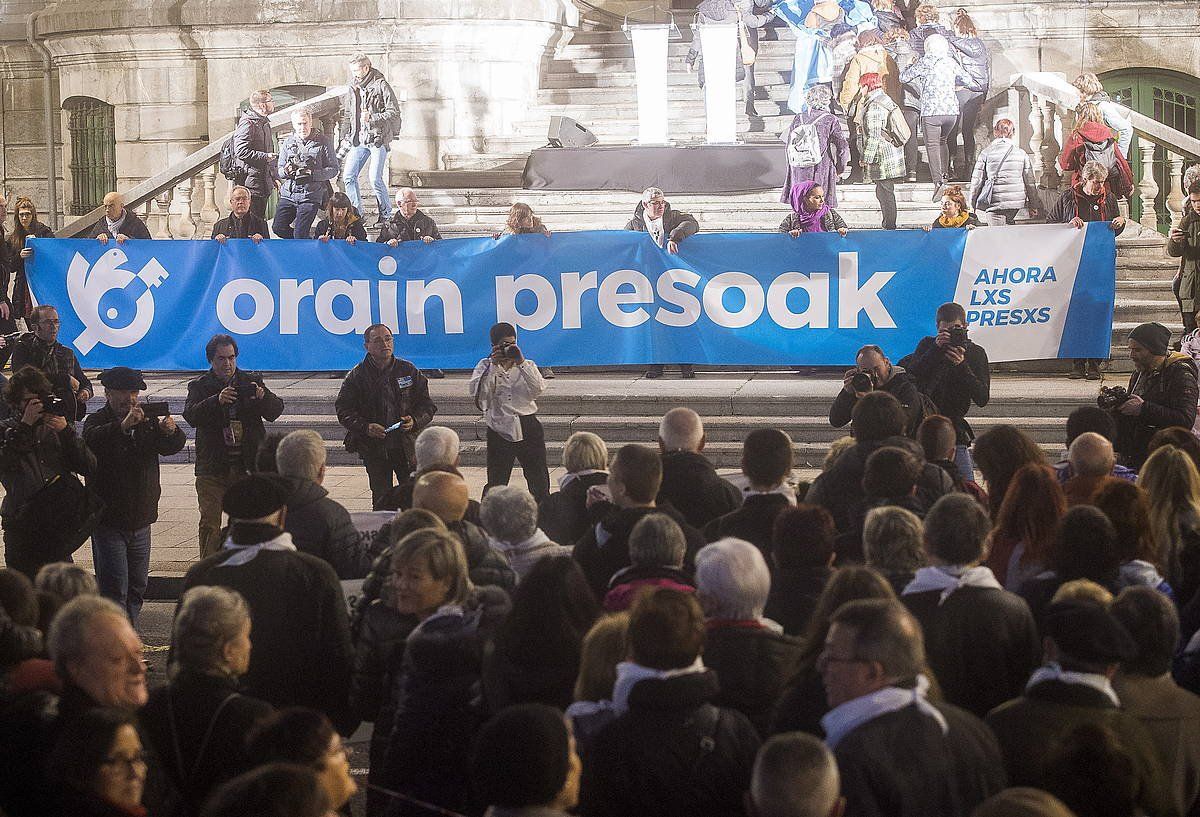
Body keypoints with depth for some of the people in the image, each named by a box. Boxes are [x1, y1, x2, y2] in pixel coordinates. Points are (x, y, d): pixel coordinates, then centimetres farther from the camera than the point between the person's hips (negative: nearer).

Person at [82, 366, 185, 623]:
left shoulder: (147, 418, 7)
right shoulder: (97, 421, -8)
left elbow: (170, 447, -2)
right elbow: (91, 441, -30)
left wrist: (171, 431, -26)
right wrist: (123, 425, -46)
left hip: (141, 521, 6)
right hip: (108, 521, -6)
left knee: (137, 587, 14)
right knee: (114, 591, -9)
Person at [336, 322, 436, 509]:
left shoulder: (408, 371, 5)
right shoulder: (356, 376, 1)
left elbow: (427, 405, 8)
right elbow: (344, 411, -1)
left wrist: (415, 421, -13)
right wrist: (365, 427, -18)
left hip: (406, 445, 1)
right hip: (373, 448, -1)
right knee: (381, 500, 3)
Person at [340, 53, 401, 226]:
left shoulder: (381, 85, -7)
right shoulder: (352, 88, 12)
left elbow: (394, 112, -10)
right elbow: (347, 115, 21)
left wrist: (372, 117, -18)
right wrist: (345, 137, 16)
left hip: (378, 138, -6)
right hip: (358, 140, 6)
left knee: (375, 178, -10)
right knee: (348, 176, 0)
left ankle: (386, 214, 7)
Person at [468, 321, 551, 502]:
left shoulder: (527, 365, 7)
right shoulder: (485, 366, 4)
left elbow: (539, 389, -12)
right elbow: (475, 391, -14)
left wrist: (521, 362, -17)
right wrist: (493, 365, -18)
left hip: (528, 427, 1)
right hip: (500, 430, -1)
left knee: (539, 480, 6)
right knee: (496, 483, 3)